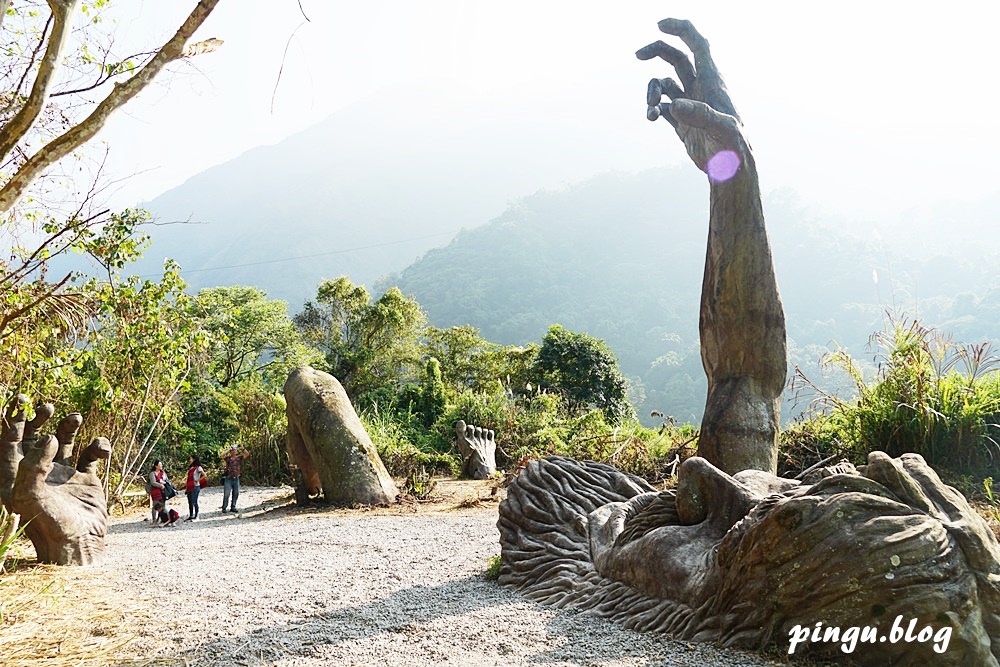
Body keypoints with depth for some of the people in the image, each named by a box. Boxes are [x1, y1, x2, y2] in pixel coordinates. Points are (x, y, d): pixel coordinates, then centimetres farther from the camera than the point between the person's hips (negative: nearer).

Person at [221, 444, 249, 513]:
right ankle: (224, 508, 3)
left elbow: (247, 454, -1)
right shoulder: (228, 458, 0)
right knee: (226, 494, -5)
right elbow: (222, 456, -19)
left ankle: (233, 507, 18)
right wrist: (228, 450, -16)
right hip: (228, 479, -3)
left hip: (236, 479, 3)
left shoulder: (239, 458, 6)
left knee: (236, 494, 7)